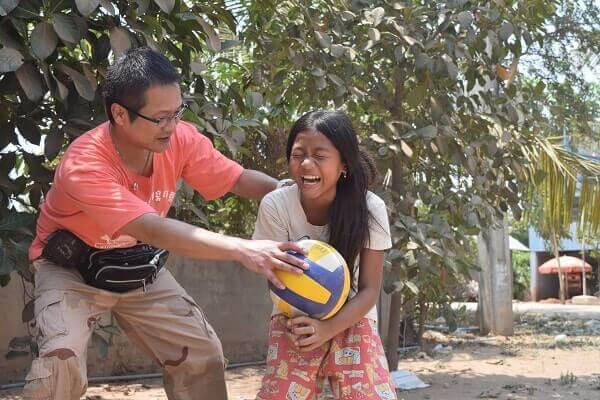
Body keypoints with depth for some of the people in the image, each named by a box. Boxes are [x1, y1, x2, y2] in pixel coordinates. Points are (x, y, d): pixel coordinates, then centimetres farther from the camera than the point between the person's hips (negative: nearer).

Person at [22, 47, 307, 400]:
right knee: (62, 359, -28)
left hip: (140, 268, 5)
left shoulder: (180, 139, -20)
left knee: (203, 353, 2)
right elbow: (153, 230, -46)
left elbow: (240, 179, -9)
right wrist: (242, 250, -55)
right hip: (73, 270, -5)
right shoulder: (83, 166, -36)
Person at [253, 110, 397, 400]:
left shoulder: (370, 209, -17)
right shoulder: (275, 205, -17)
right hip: (295, 319, 0)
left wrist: (328, 328, -28)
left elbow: (369, 289, -12)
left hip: (351, 319, 0)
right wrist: (297, 323, -27)